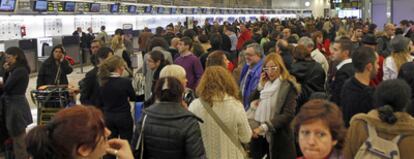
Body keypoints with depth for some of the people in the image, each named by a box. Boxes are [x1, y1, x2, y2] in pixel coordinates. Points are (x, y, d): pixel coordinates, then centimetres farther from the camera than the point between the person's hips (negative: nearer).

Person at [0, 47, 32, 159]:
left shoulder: (19, 70, -19)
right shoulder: (16, 69, 13)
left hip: (16, 106, -10)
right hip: (13, 105, 10)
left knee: (18, 139, -2)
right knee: (16, 137, 15)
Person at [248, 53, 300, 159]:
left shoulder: (288, 86, -9)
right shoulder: (264, 84, 10)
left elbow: (288, 114, -17)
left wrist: (264, 127, -23)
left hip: (278, 138, -5)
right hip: (259, 136, 5)